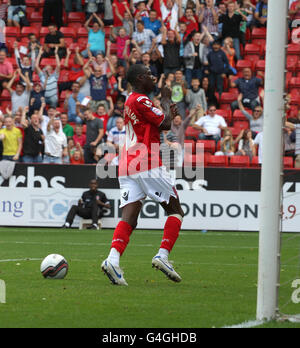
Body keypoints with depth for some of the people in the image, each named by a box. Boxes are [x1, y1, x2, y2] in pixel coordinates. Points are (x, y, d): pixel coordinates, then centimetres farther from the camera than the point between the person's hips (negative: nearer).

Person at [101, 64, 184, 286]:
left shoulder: (131, 101, 22)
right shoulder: (140, 100, -7)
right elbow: (166, 124, -8)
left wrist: (169, 113, 22)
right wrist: (166, 99, 6)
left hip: (127, 167, 8)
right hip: (148, 165, -8)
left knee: (129, 218, -5)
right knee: (175, 211, 5)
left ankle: (113, 259, -25)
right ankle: (163, 255, -9)